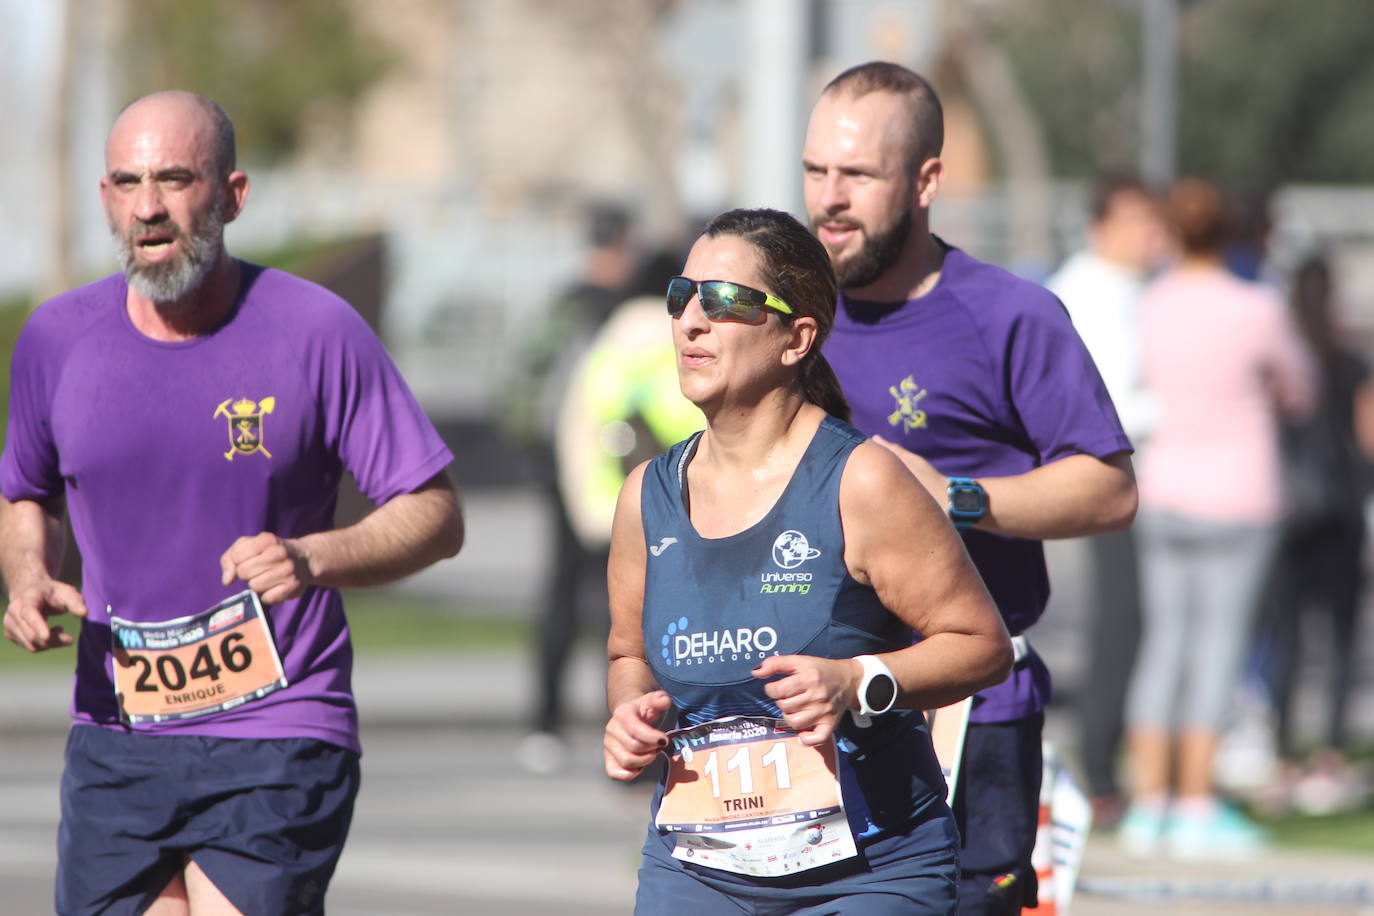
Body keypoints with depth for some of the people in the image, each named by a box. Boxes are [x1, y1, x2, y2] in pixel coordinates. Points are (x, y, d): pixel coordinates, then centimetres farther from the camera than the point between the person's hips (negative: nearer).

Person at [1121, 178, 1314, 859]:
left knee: (1164, 643, 10)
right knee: (1219, 647, -1)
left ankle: (1147, 805, 8)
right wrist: (1286, 401, 26)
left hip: (1162, 491, 5)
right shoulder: (1254, 311, -15)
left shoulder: (1151, 307, -1)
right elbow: (1296, 386, 3)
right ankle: (1196, 811, -3)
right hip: (1235, 497, -5)